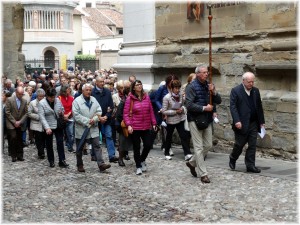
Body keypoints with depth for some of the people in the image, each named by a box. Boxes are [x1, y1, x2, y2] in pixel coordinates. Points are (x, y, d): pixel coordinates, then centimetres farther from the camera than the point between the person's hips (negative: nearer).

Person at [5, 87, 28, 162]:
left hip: (20, 124, 3)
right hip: (11, 124, -3)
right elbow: (7, 112, -7)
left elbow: (26, 113, 5)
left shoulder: (24, 101, 5)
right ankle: (13, 156, -4)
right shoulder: (9, 100, -5)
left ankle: (20, 155, 12)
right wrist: (14, 122, -10)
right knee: (13, 137, -14)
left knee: (20, 140, 4)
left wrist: (20, 122, -7)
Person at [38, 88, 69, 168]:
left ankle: (62, 161, 1)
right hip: (48, 127, -2)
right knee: (49, 144, 8)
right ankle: (51, 161, 20)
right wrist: (47, 128, -27)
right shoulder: (41, 103, -12)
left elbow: (62, 109, 15)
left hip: (58, 125, 2)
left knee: (60, 142, -2)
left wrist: (61, 112, -11)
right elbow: (42, 117, -17)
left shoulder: (58, 100, 0)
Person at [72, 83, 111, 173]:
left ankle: (101, 164, -7)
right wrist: (87, 121, -19)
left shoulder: (94, 100, 8)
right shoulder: (77, 101, -8)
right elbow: (76, 115, -15)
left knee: (97, 146, -4)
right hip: (81, 129, -3)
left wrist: (94, 119, -14)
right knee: (80, 149, 8)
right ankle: (80, 165, 21)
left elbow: (99, 111, 5)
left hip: (93, 129, 4)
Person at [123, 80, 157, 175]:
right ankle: (138, 166, 20)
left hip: (146, 127, 3)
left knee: (148, 145, 1)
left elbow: (151, 111, 9)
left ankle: (142, 160, 30)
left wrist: (153, 123, 7)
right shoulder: (130, 98, -5)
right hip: (135, 127, -3)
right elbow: (125, 113, -6)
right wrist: (128, 125, -16)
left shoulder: (146, 97, 5)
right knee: (136, 147, 5)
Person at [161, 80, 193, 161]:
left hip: (181, 119, 3)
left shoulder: (180, 95, -3)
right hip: (171, 120, -3)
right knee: (169, 137, 13)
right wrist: (175, 111, -20)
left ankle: (187, 154, -8)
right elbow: (164, 111, -17)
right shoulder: (167, 98, -17)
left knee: (184, 136, -6)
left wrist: (183, 109, -7)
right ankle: (167, 153, 30)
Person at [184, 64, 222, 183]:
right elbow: (189, 104, -19)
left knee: (208, 145, 13)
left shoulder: (208, 85, 9)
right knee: (199, 147, -2)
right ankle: (203, 174, 3)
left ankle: (192, 163, 32)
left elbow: (218, 101, 7)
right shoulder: (191, 87, -11)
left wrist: (214, 92, -12)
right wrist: (204, 108, -21)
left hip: (207, 119, 7)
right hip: (195, 120, -7)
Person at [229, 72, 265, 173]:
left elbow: (259, 107, 14)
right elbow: (233, 106, -12)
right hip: (242, 124, -5)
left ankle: (250, 165, 10)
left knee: (252, 145, 4)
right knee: (239, 144, 5)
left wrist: (262, 121, 11)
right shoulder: (235, 91, -6)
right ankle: (232, 159, 30)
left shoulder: (256, 91, 10)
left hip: (253, 123, 5)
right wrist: (237, 121, -21)